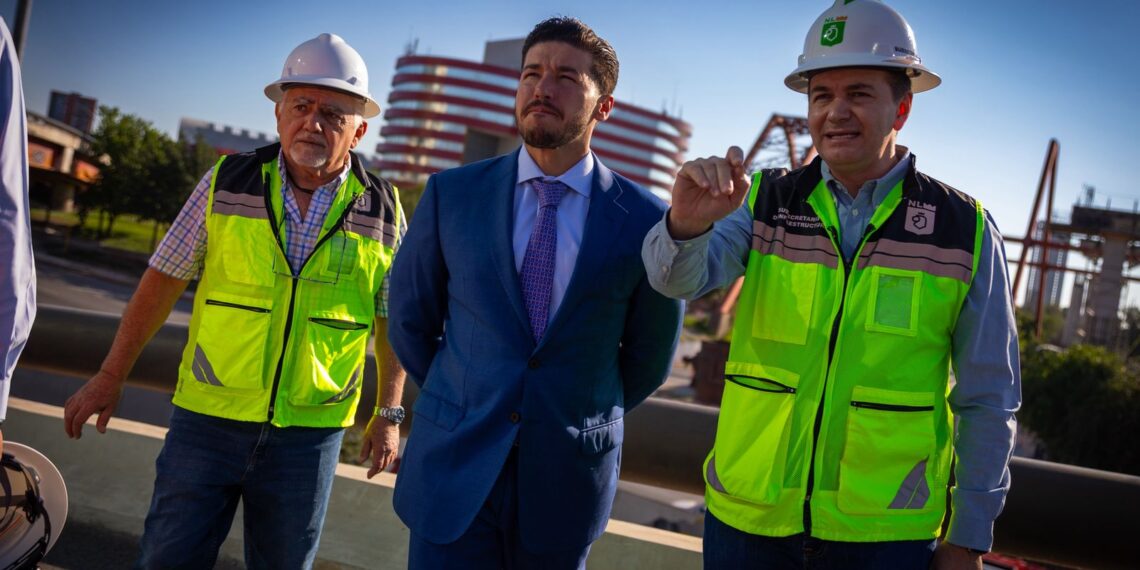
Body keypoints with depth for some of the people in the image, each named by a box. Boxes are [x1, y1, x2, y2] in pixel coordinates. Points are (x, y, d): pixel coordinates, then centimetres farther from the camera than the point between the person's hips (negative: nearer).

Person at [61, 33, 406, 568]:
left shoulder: (382, 210, -2)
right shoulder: (227, 182, -2)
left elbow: (394, 321, 5)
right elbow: (163, 280, 4)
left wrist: (388, 414, 5)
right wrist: (111, 376, 5)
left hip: (308, 436, 0)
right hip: (208, 418, 0)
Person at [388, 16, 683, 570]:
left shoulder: (644, 220, -7)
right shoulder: (452, 194, -3)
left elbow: (649, 355, 5)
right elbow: (409, 319, 7)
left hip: (567, 478, 0)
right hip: (454, 466, 0)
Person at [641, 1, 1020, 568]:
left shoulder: (966, 229, -5)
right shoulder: (764, 201, -2)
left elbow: (988, 400, 0)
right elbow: (678, 277, -18)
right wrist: (687, 222, -39)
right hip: (747, 517, 1)